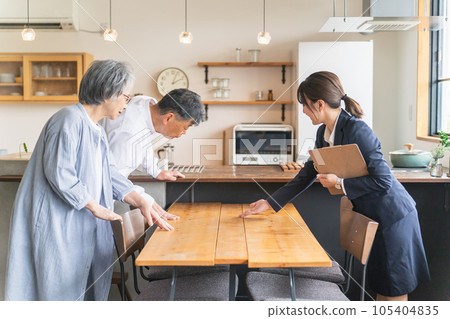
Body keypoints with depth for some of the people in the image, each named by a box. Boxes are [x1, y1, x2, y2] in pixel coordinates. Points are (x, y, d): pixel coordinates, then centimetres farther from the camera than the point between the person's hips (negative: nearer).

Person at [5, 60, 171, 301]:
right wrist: (96, 207, -15)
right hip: (57, 224, -9)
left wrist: (141, 203, 1)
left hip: (84, 225, 9)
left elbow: (109, 175, 11)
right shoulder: (70, 120, -17)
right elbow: (59, 173, -24)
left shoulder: (96, 129, 14)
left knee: (88, 287, 13)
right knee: (60, 288, 1)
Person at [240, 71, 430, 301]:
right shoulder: (324, 133, 2)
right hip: (370, 214, 8)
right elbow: (308, 174, 8)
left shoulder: (357, 131, -25)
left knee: (393, 292, 2)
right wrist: (271, 203, 5)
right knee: (380, 286, 18)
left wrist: (339, 183, -21)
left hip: (392, 217, -8)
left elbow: (383, 181, -25)